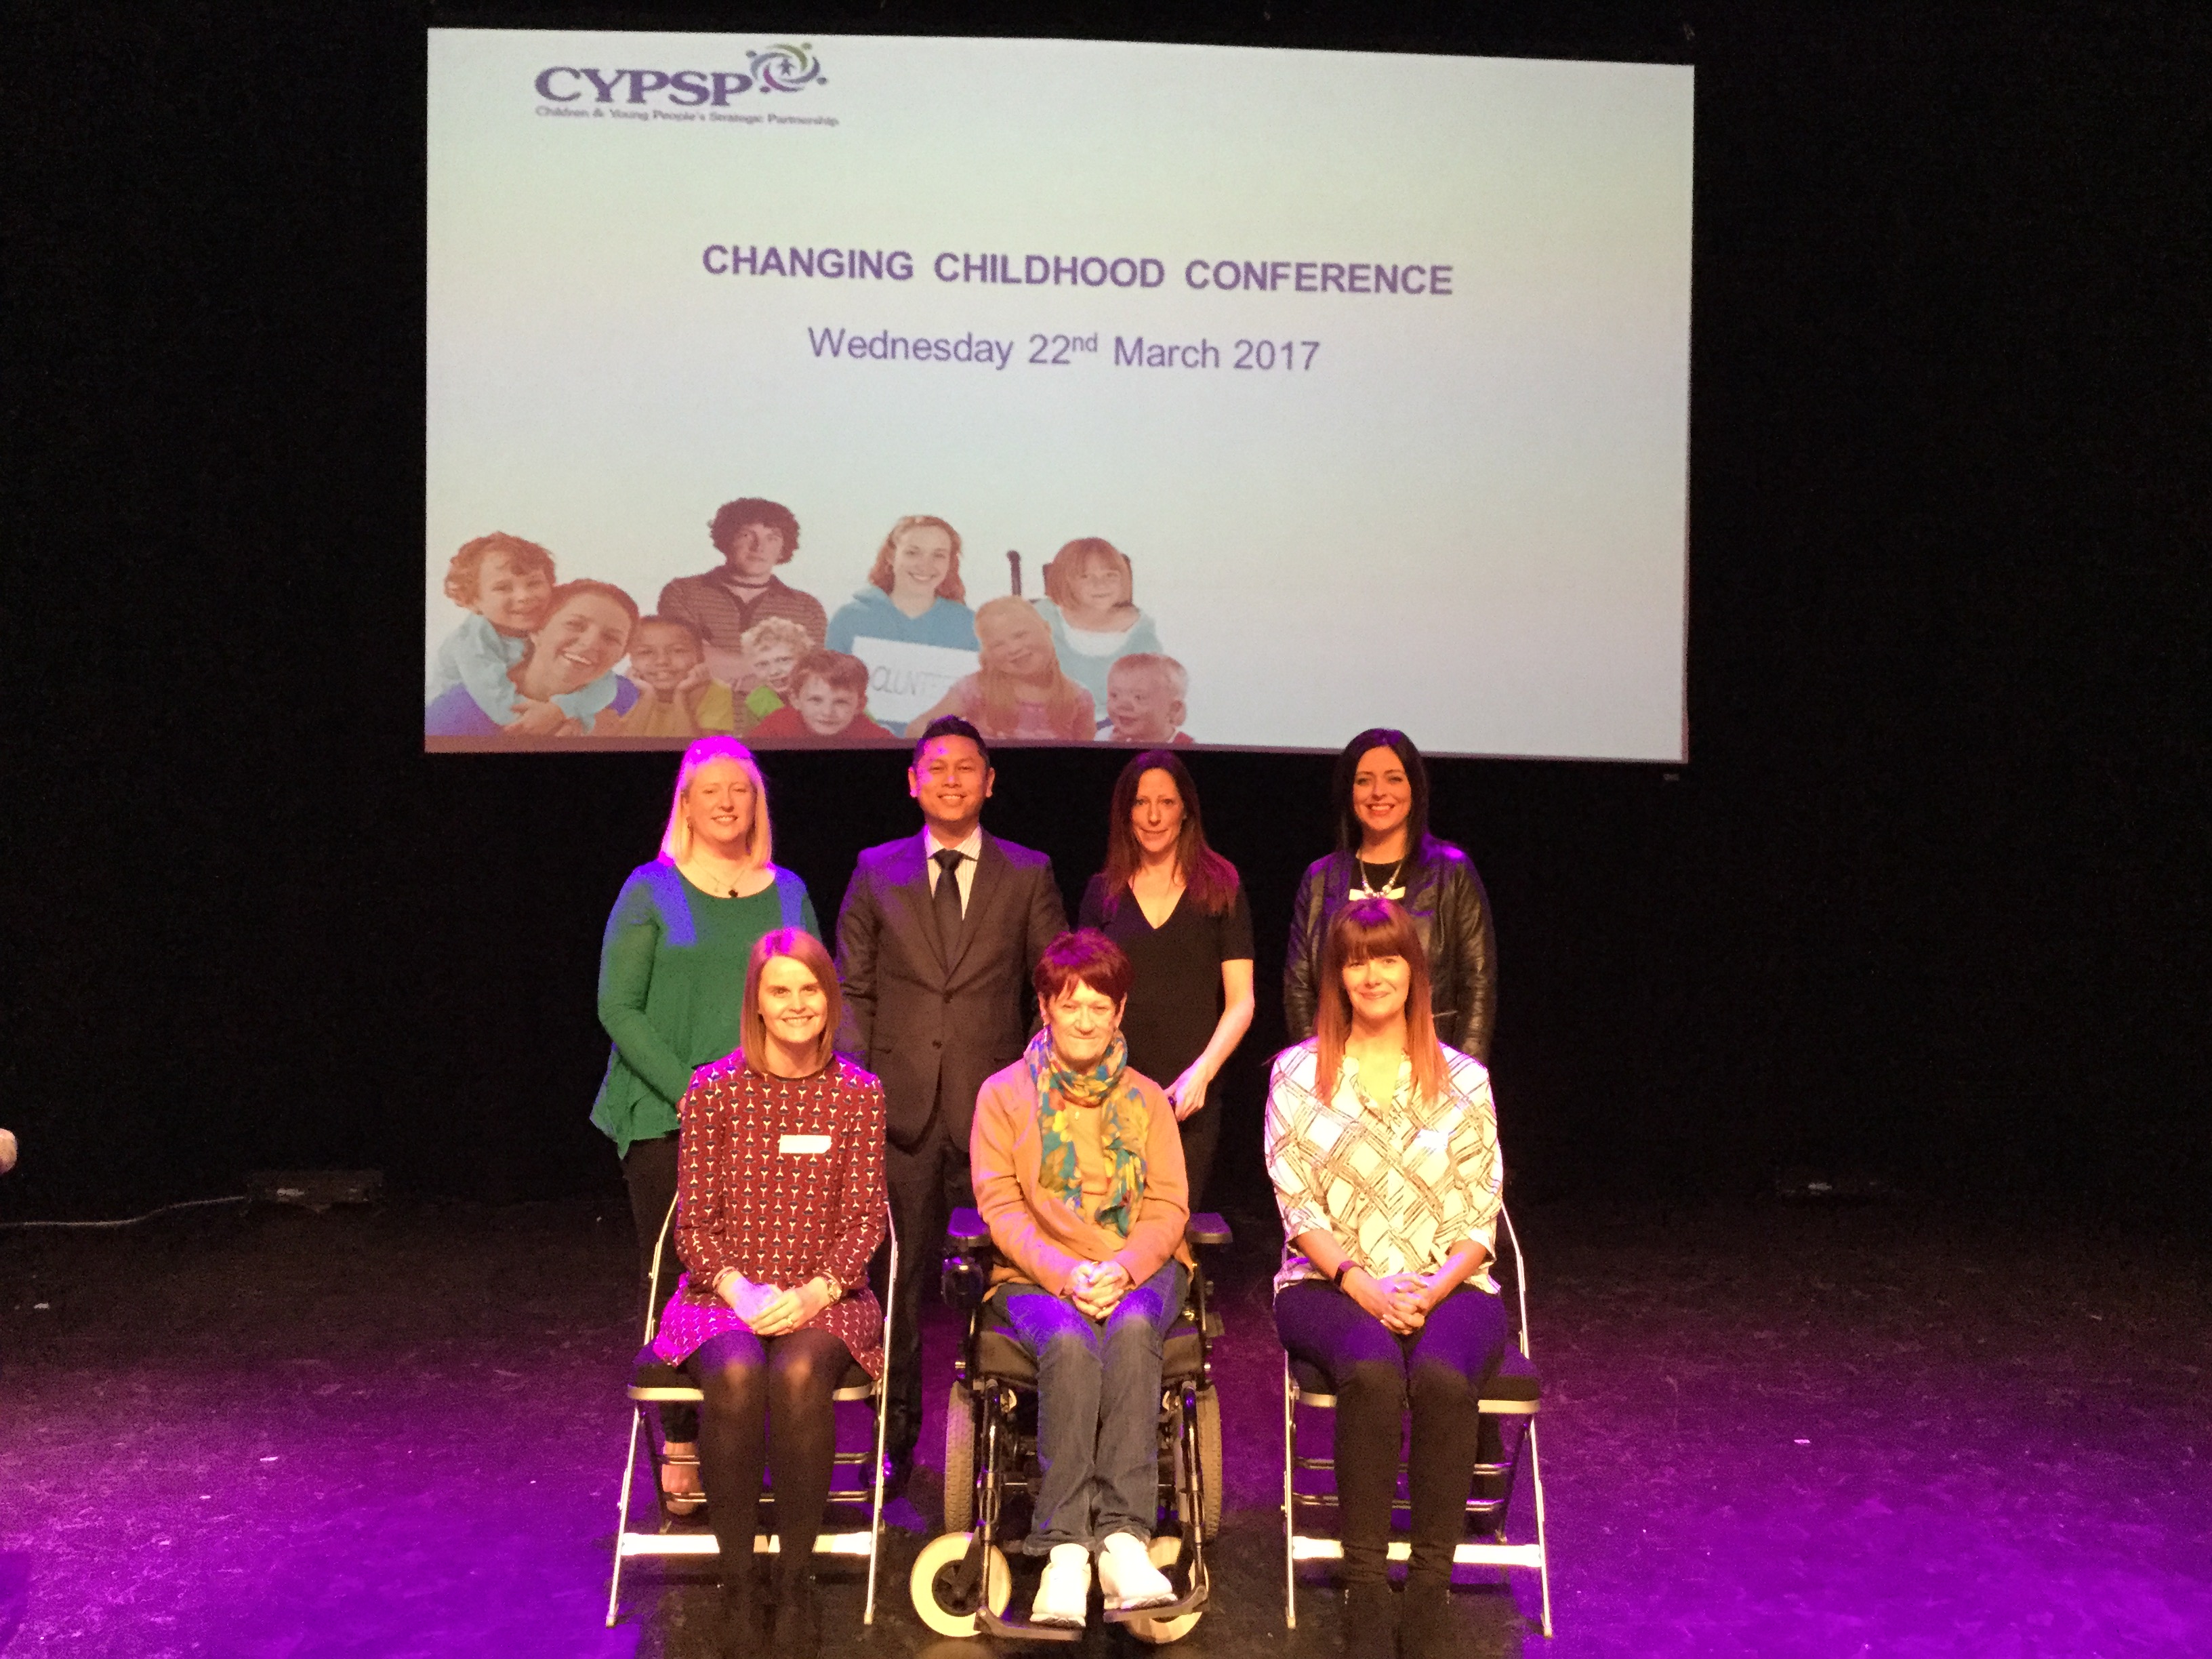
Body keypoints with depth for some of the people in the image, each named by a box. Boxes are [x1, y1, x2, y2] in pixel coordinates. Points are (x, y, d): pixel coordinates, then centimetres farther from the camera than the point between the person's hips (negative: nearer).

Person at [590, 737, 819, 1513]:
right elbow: (618, 1007, -2)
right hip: (666, 1121, -2)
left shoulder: (788, 894, 12)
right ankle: (680, 1448, 4)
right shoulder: (650, 891, 4)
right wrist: (691, 1092, -12)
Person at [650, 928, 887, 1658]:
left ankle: (796, 1577, -16)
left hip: (824, 1300, 0)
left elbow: (865, 1219, 2)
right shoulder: (713, 1090, 1)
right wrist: (740, 1289, -15)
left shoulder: (858, 1093, 3)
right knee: (736, 1374, -34)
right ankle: (737, 1582, -17)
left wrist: (815, 1292, -15)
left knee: (800, 1372, -34)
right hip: (724, 1296, 0)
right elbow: (694, 1222, 2)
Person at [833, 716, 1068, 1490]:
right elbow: (852, 989, 9)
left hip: (994, 1109, -1)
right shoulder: (876, 871, 9)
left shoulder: (1028, 874, 7)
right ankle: (895, 1437, 17)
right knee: (896, 1277, 5)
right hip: (901, 1107, 1)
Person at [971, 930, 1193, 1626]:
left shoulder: (1145, 1099, 14)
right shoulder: (1004, 1094, 8)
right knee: (1069, 1341, -34)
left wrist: (1121, 1269, -16)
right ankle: (1065, 1547, -35)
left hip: (1138, 1272, 1)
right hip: (1035, 1277, -1)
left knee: (1132, 1328, -34)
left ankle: (1123, 1535, -37)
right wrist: (1066, 1272, -18)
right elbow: (1000, 1205, -1)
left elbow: (1168, 1208, 5)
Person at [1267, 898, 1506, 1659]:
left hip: (1447, 1288, 1)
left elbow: (1480, 1218, 6)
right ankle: (1365, 1590, -25)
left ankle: (1430, 1592, -24)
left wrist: (1430, 1290, -12)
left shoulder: (1463, 1080, 10)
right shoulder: (1299, 1073, 8)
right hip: (1331, 1286, -1)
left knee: (1442, 1377, -33)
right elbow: (1297, 1205, 1)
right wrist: (1361, 1283, -14)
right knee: (1372, 1373, -34)